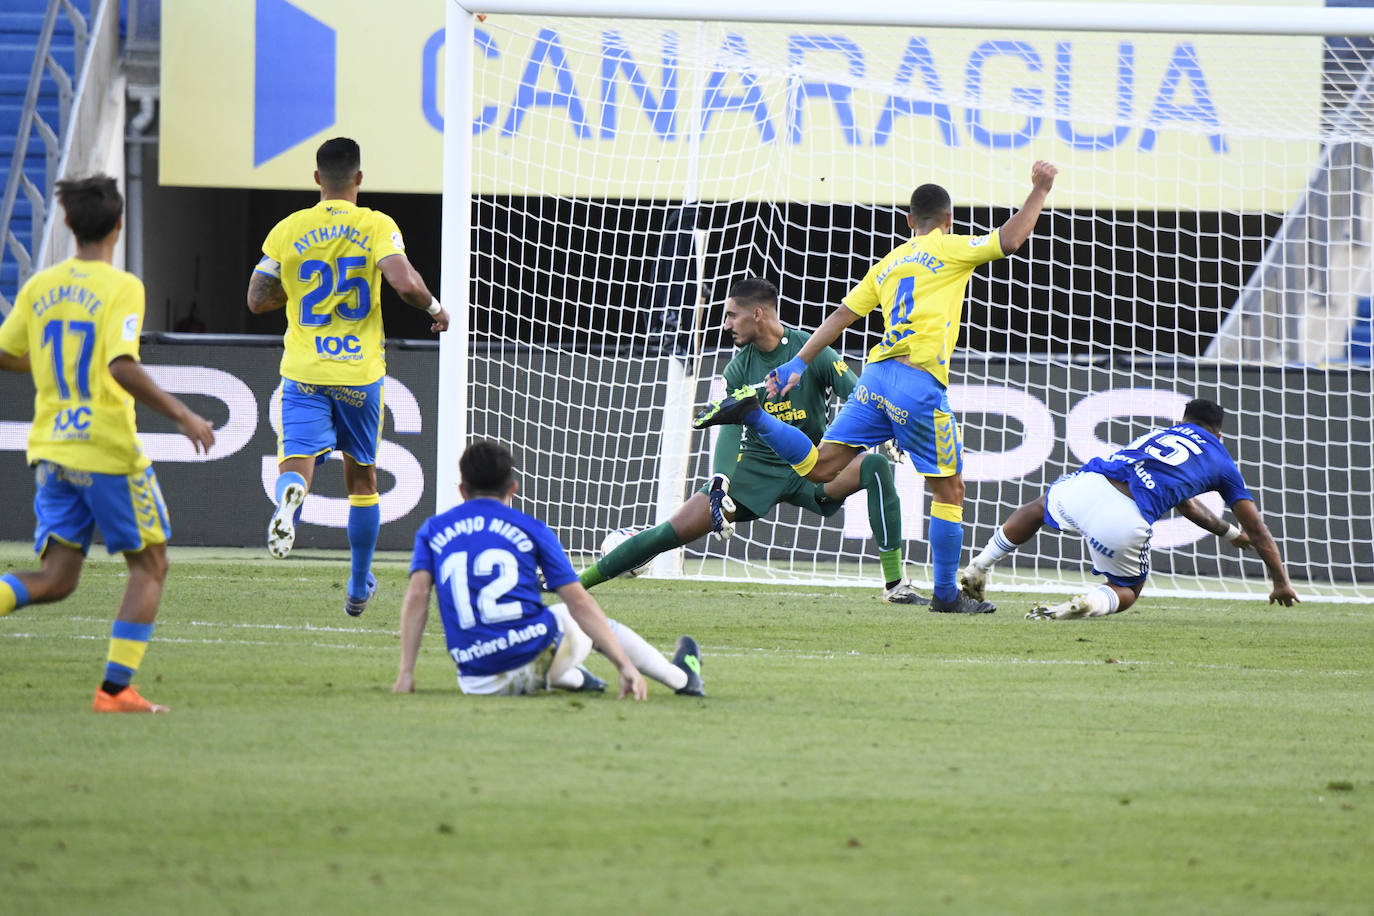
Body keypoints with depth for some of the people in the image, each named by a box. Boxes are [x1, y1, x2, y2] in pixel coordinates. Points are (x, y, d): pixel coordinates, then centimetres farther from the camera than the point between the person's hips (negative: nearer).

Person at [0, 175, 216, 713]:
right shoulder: (121, 288, -11)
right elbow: (122, 368, -22)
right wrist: (182, 416, -15)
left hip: (51, 448, 6)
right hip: (107, 448, -6)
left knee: (55, 578, 8)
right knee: (149, 564, 10)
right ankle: (115, 688, 2)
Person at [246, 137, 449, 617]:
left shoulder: (288, 230, 1)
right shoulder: (377, 227, -5)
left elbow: (257, 301, 4)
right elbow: (405, 283, -20)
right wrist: (435, 308, 0)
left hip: (303, 373, 0)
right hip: (359, 373, 0)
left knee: (297, 461, -8)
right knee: (361, 477, 16)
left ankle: (290, 496, -47)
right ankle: (359, 587, 27)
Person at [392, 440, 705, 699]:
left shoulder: (432, 530, 13)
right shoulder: (531, 529, 8)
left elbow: (417, 595, -1)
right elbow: (578, 601, 3)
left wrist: (406, 673, -4)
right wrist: (625, 664, 2)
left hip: (479, 684, 1)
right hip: (538, 657, -1)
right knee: (594, 624, 28)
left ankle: (570, 678, 31)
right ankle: (680, 677, 41)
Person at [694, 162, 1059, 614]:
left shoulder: (887, 265, 21)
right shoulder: (949, 249, 4)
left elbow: (840, 316, 19)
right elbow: (1010, 239, -6)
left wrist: (797, 365, 20)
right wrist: (1040, 190, 4)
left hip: (876, 375, 6)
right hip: (920, 383, -6)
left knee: (819, 467, 8)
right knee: (949, 488, 5)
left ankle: (751, 413, -8)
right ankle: (946, 594, 6)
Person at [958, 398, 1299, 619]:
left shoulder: (1161, 434, 36)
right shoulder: (1222, 461, 22)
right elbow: (1258, 531, 28)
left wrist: (1229, 532, 67)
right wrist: (1281, 583, 41)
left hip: (1084, 482, 5)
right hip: (1127, 519, -5)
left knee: (1039, 509, 40)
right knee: (1126, 592, 23)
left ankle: (978, 568, 34)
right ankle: (1087, 604, -10)